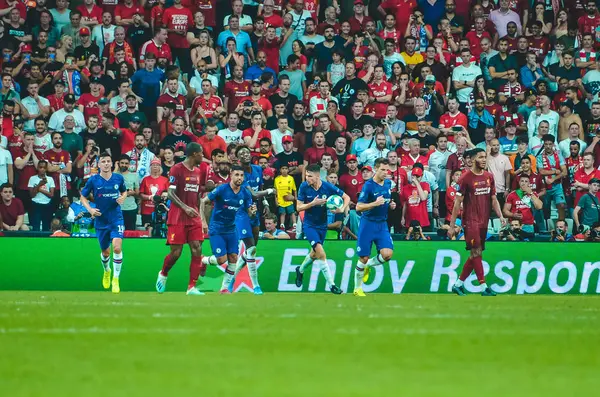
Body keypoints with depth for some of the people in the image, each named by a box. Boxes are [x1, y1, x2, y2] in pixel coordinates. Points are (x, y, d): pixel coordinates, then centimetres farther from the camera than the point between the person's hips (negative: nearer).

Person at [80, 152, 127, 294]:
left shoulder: (119, 178, -2)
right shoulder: (93, 180, -6)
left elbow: (124, 191, 17)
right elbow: (83, 197, 5)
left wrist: (123, 197, -6)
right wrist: (90, 209, -12)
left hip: (116, 219, -1)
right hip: (101, 220, 1)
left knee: (117, 247, -20)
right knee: (105, 252, 12)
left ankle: (116, 279, -7)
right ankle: (106, 271, 46)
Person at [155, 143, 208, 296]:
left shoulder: (198, 171, 14)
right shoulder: (177, 169, -8)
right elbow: (170, 193, -13)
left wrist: (202, 218, 15)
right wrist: (185, 208, -25)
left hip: (194, 218, 6)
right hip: (178, 218, -6)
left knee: (197, 250, -6)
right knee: (176, 252, -5)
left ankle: (192, 287, -4)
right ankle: (163, 274, 25)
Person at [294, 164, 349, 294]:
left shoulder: (328, 187, -14)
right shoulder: (304, 187, -14)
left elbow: (346, 197, -3)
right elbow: (299, 207, -11)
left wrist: (342, 209, -22)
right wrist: (313, 203, -26)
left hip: (322, 225, 3)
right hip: (309, 225, -3)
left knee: (314, 254, 18)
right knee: (320, 252, -21)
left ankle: (300, 270, 49)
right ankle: (331, 284, -17)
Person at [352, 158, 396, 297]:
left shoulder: (388, 183, 4)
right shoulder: (368, 185, -14)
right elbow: (358, 207, -16)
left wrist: (391, 205, 2)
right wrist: (375, 203, -29)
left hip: (382, 224, 5)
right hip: (368, 223, -5)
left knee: (387, 254, -14)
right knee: (363, 258, 0)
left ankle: (367, 266, 16)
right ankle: (357, 289, 18)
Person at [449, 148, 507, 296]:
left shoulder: (489, 177, 10)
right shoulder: (466, 178, -8)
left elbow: (493, 199, 15)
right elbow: (457, 203, -8)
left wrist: (500, 216, 1)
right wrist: (452, 226, -10)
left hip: (484, 221, 7)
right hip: (470, 221, -7)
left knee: (476, 254, 8)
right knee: (476, 252, -10)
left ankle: (458, 284, 17)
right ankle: (484, 287, -12)